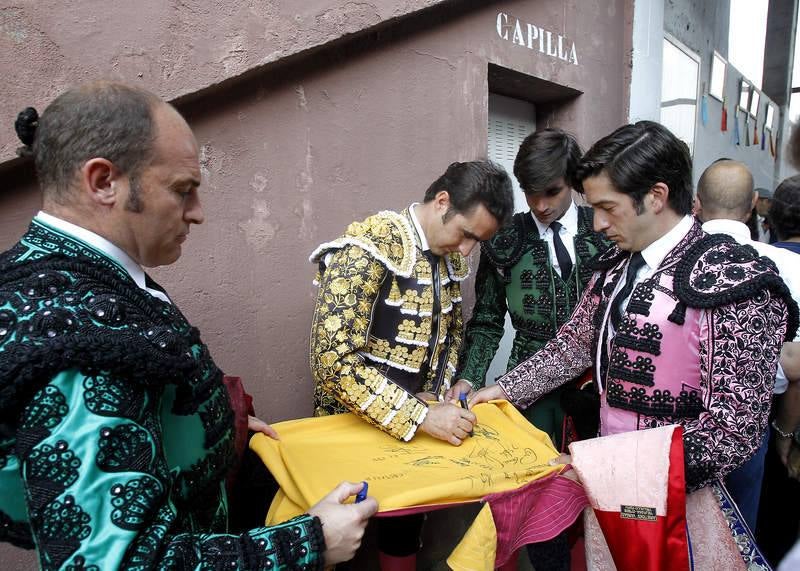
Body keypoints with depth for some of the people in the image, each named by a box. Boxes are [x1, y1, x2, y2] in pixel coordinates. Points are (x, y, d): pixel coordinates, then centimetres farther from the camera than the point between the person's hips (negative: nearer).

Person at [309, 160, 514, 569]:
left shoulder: (451, 257, -1)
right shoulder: (369, 247, -25)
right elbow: (334, 359, -29)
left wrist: (438, 393, -4)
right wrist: (421, 416, -29)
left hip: (412, 421, 6)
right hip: (355, 422, -6)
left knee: (407, 513, 20)